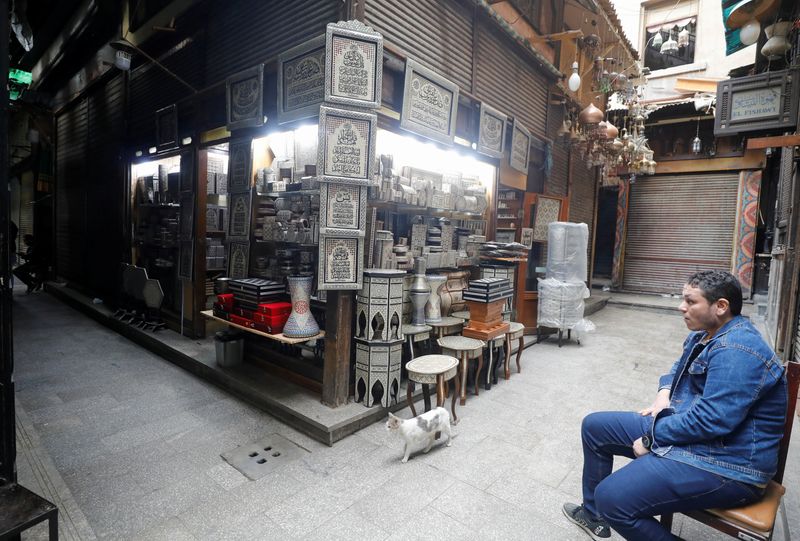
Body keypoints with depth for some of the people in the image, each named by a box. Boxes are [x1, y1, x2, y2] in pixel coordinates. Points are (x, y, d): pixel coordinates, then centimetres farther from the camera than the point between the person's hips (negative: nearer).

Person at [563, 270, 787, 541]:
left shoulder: (737, 350, -23)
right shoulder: (705, 334, 9)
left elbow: (712, 420, -28)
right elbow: (680, 368, 27)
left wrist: (652, 437, -17)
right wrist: (664, 392, 6)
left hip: (723, 464, -10)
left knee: (612, 497, -27)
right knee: (594, 426, 11)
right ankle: (594, 514, 25)